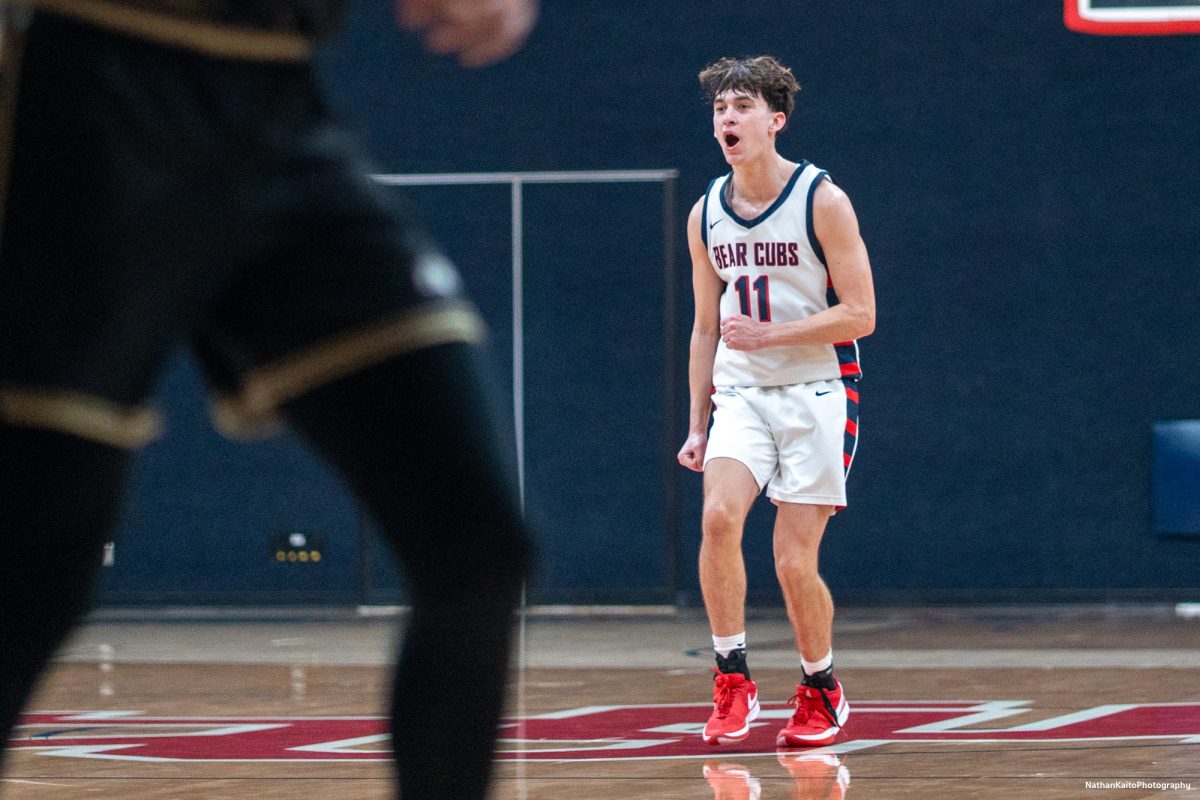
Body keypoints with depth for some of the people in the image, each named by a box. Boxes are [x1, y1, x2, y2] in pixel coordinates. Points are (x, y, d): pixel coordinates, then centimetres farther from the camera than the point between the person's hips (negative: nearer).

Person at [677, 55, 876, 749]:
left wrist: (770, 334, -19)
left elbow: (860, 315, -11)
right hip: (741, 395, 4)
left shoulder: (823, 201, -8)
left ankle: (823, 691, 19)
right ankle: (733, 681, -14)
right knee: (719, 514, -24)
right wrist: (699, 424, 14)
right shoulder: (706, 215, 7)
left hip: (817, 392, -3)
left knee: (795, 561, -6)